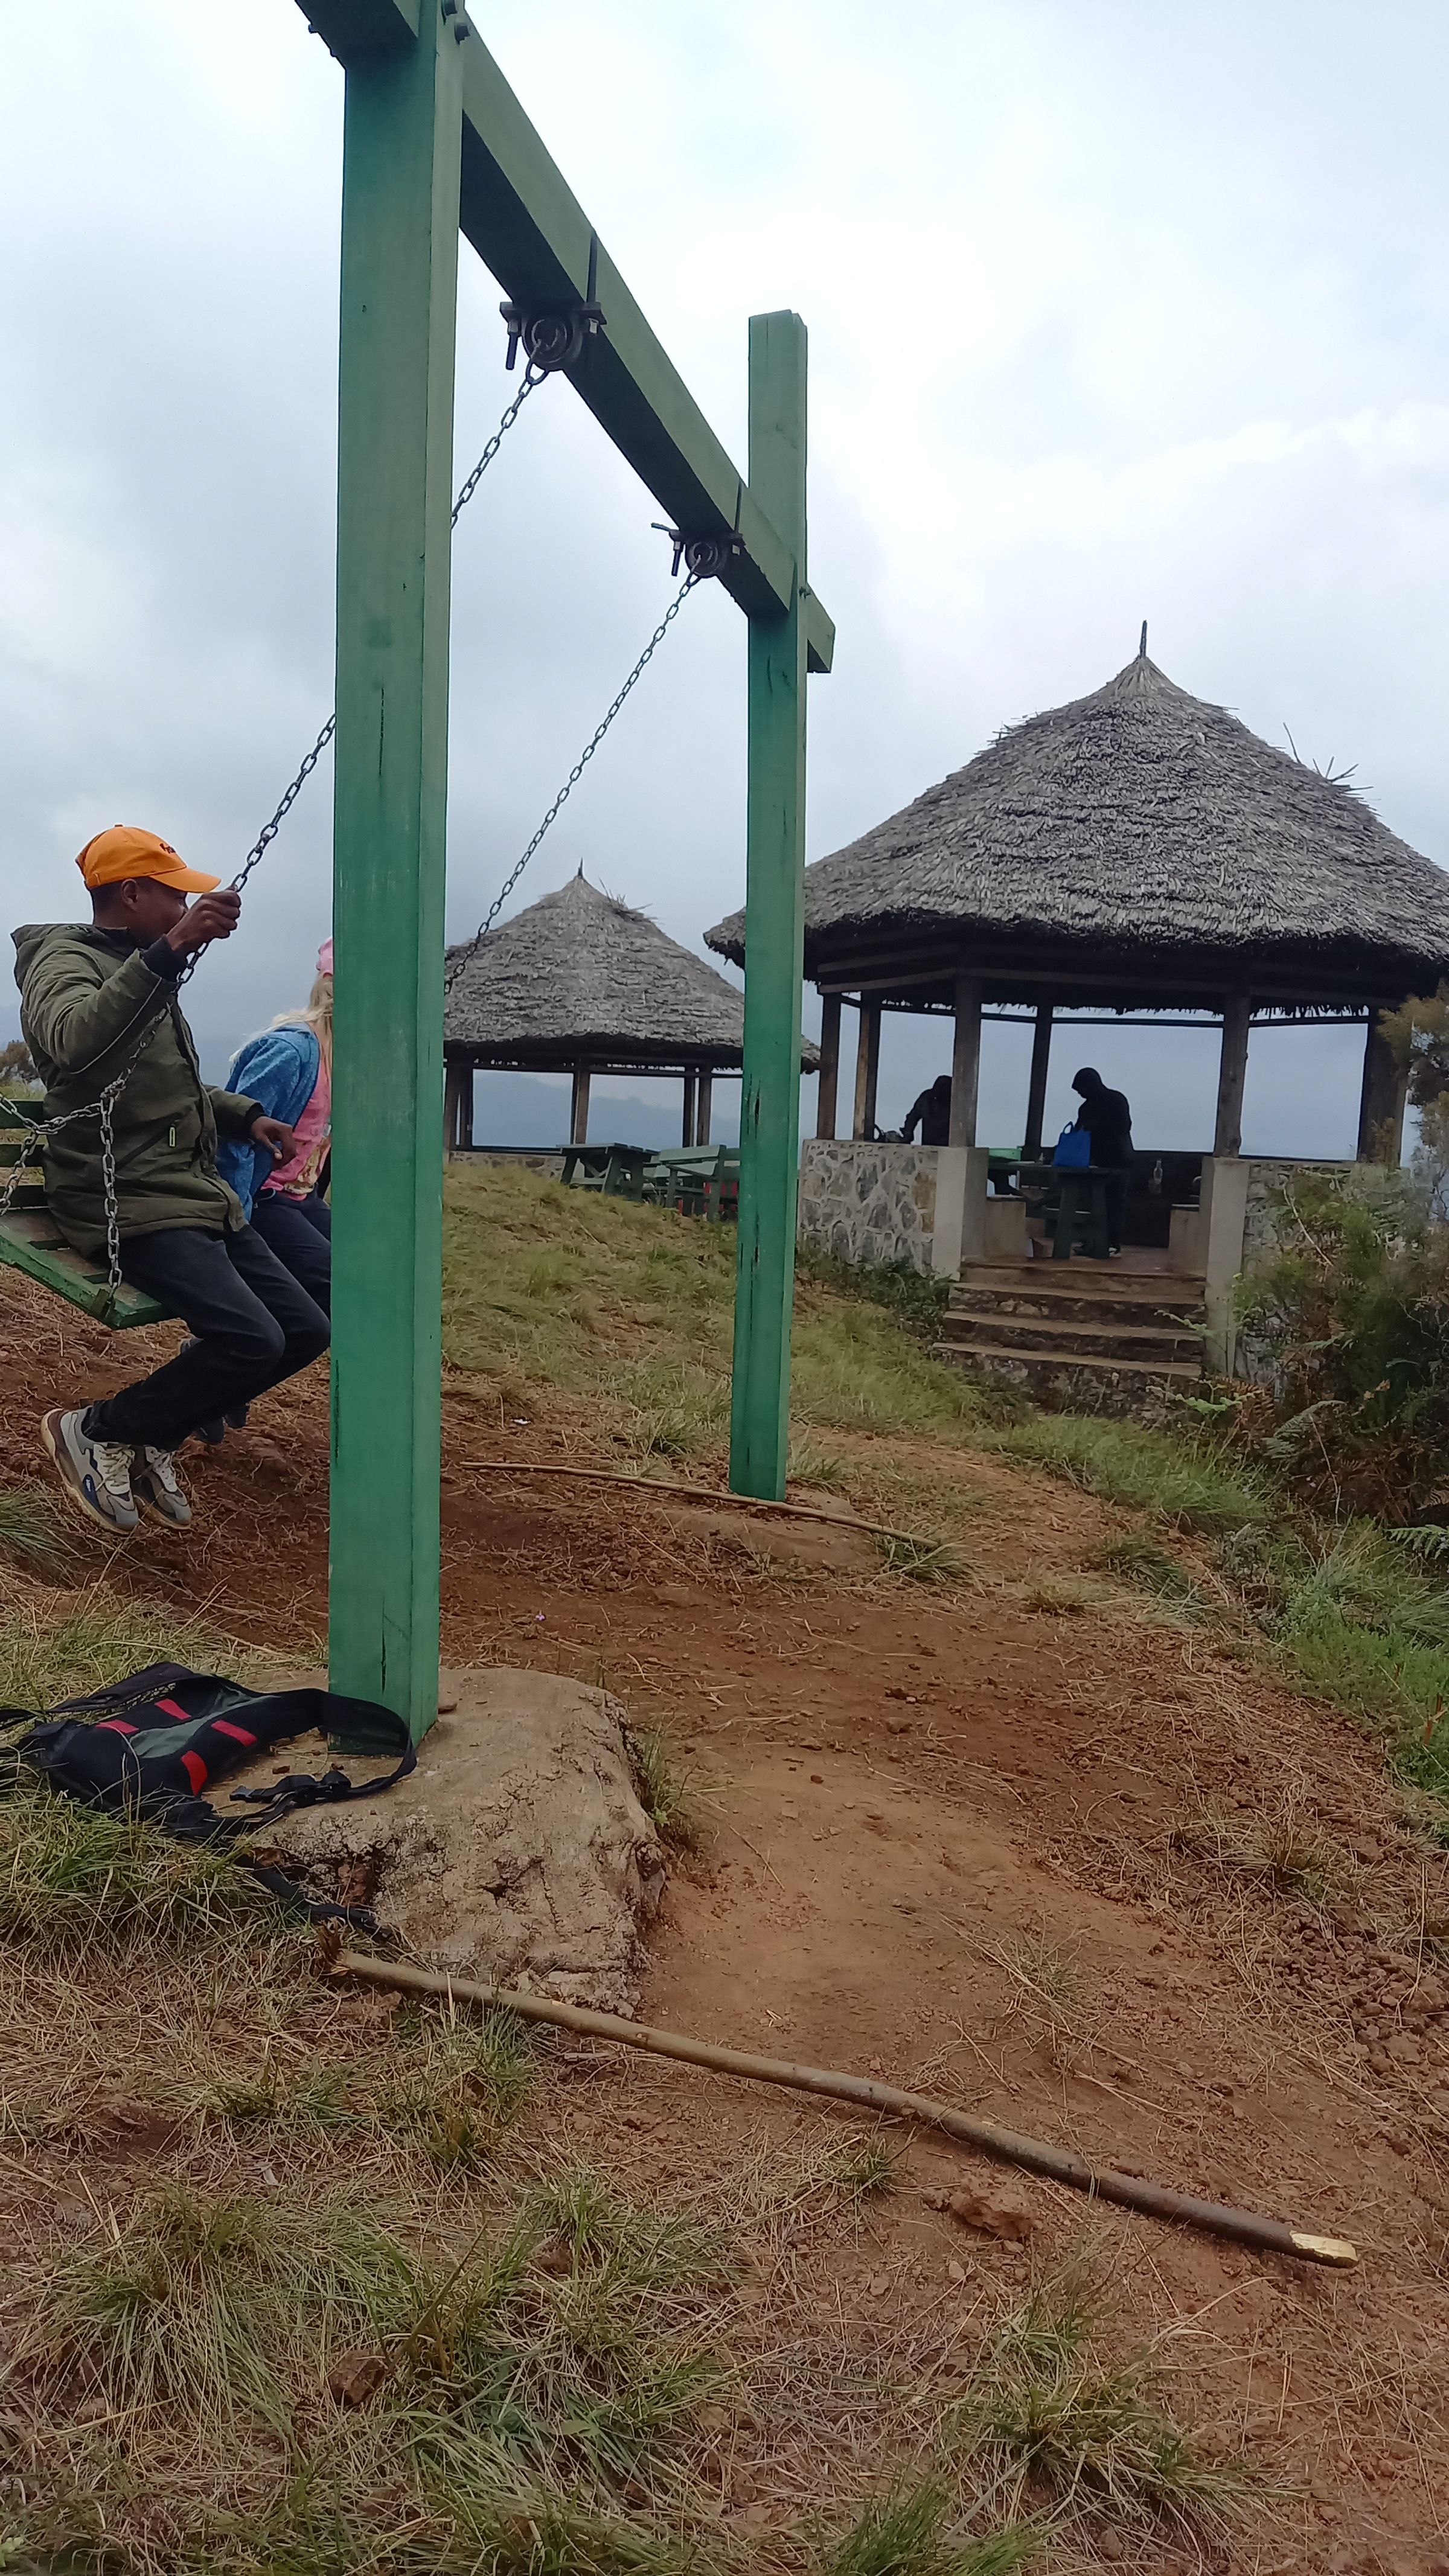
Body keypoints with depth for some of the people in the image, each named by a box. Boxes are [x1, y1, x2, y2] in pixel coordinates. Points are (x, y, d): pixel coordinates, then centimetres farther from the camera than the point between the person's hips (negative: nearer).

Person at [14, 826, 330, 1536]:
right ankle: (93, 1430, -3)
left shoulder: (142, 972, 21)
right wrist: (169, 951, -40)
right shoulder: (66, 960, -6)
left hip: (200, 1195, 9)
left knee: (307, 1330, 1)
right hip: (131, 1204, -9)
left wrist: (245, 1114, 17)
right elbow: (74, 1043, -32)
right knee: (251, 1339, -25)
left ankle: (152, 1437, 12)